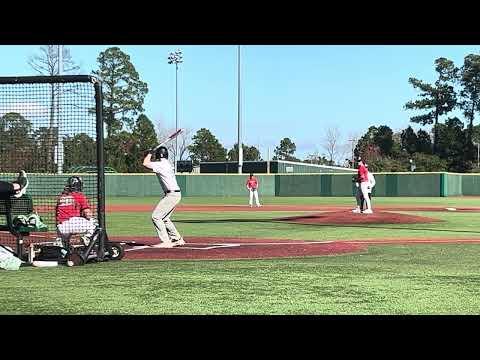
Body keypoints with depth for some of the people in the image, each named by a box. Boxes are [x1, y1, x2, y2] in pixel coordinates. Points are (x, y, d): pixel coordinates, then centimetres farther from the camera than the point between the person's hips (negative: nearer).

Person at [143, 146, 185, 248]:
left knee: (156, 216, -10)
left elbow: (145, 163, -16)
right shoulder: (167, 164, 16)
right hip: (175, 194, 10)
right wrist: (151, 154, 16)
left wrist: (150, 153, -1)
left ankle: (166, 242, -12)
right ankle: (178, 239, 22)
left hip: (172, 195, -10)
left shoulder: (162, 164, -13)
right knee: (164, 218, 19)